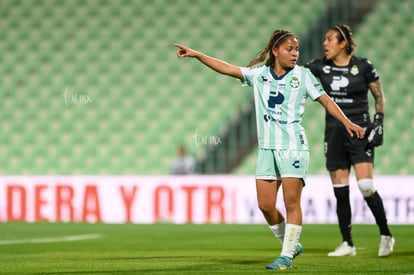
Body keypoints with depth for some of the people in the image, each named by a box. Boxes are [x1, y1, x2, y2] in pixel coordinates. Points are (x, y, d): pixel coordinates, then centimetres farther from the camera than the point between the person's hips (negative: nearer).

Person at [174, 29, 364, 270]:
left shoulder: (303, 75, 2)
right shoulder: (260, 74, 9)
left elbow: (325, 100, 2)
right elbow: (227, 68, 7)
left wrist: (347, 123, -9)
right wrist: (196, 55, 1)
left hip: (294, 146, -3)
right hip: (267, 148, 3)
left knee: (291, 202, -9)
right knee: (265, 205, 0)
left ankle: (287, 255, -3)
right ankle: (291, 245, 19)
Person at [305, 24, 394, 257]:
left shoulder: (363, 67, -5)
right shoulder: (321, 66, 4)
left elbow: (380, 97, 3)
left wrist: (378, 123, -6)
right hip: (334, 132, 4)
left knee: (366, 187, -15)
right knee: (340, 191, 4)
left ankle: (386, 235, 2)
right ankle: (348, 244, 13)